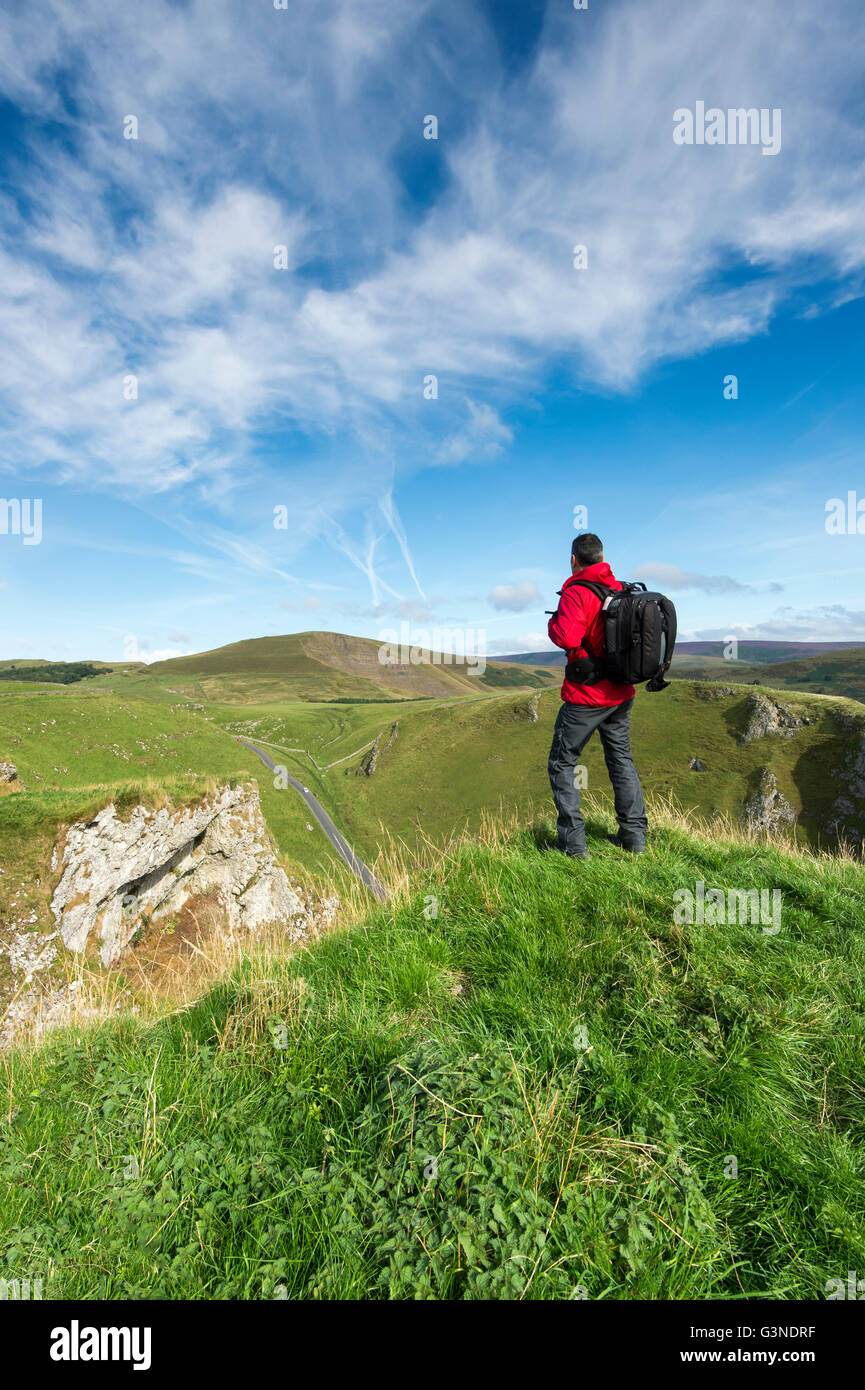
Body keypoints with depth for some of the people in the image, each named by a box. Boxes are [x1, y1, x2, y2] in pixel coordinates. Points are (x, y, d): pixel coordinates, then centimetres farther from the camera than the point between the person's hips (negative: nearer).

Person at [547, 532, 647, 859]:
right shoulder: (622, 590, 6)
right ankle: (634, 835, 25)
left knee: (562, 763, 6)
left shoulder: (576, 592, -16)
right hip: (621, 694, 7)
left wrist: (553, 621, -9)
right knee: (621, 759, 20)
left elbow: (567, 637, -29)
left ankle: (574, 842, 5)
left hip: (585, 696, -7)